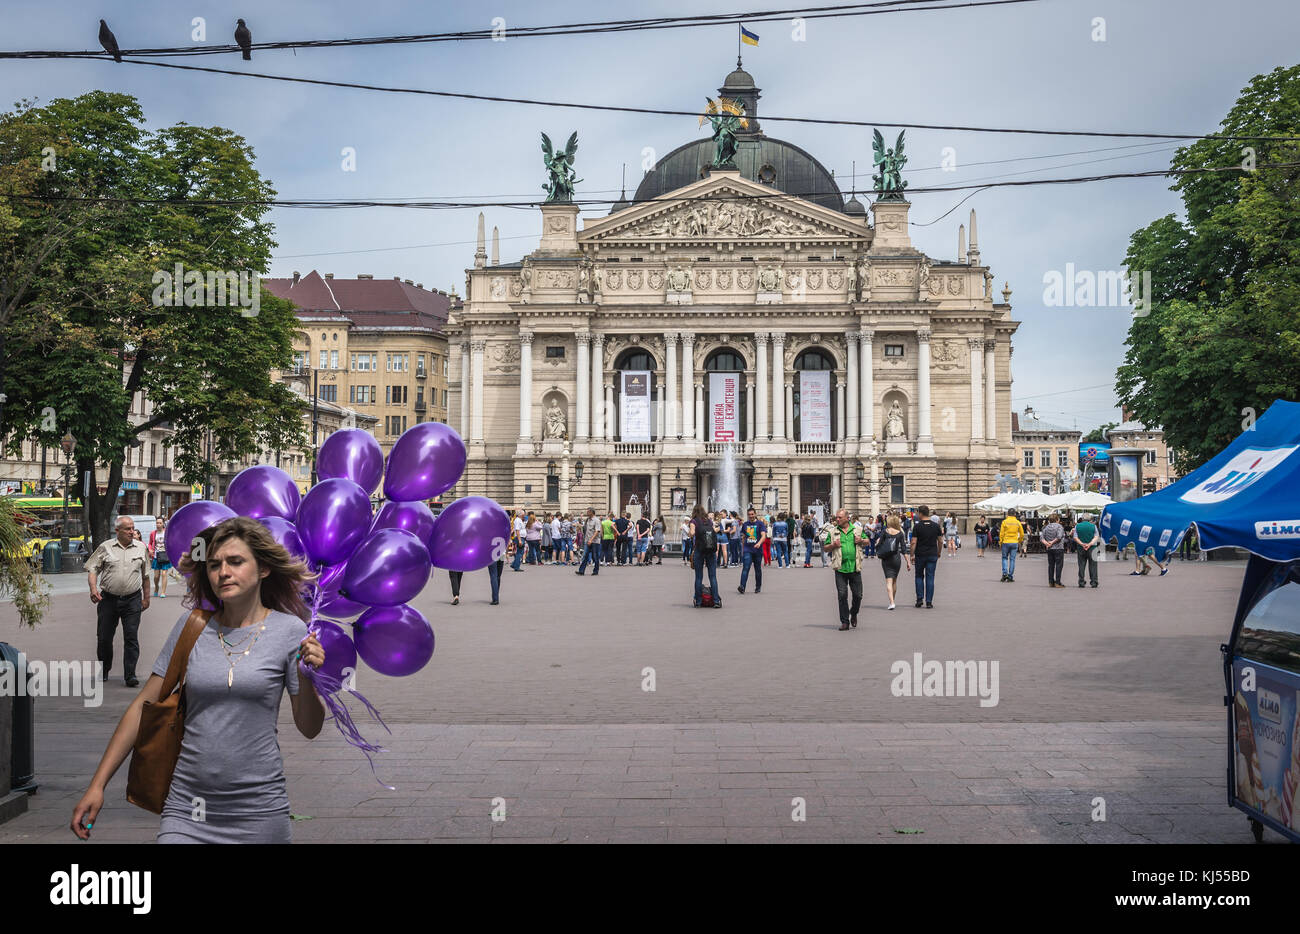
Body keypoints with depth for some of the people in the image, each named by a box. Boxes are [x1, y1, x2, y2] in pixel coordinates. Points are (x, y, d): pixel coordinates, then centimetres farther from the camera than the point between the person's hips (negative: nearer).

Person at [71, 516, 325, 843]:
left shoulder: (289, 630, -4)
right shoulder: (191, 626, 2)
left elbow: (309, 729, 1)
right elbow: (143, 707, 7)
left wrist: (307, 678, -18)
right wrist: (97, 785, 4)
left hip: (258, 813, -1)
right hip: (186, 811, 2)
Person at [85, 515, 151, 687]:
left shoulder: (141, 548, 7)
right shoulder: (105, 547, 3)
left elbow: (145, 575, 15)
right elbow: (92, 570, 3)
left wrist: (146, 598, 15)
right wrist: (93, 588, -14)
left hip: (132, 600, 0)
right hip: (108, 599, 0)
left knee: (131, 637, -5)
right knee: (104, 637, 7)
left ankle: (130, 674, -3)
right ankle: (103, 671, 27)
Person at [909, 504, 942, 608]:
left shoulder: (917, 526, -7)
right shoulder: (936, 526, 2)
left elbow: (914, 542, -9)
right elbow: (940, 540, 8)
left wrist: (912, 555, -3)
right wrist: (939, 552, 20)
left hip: (920, 555, -2)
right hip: (932, 555, 2)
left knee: (919, 576, 14)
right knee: (930, 578, 3)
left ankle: (919, 599, 7)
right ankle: (929, 602, 1)